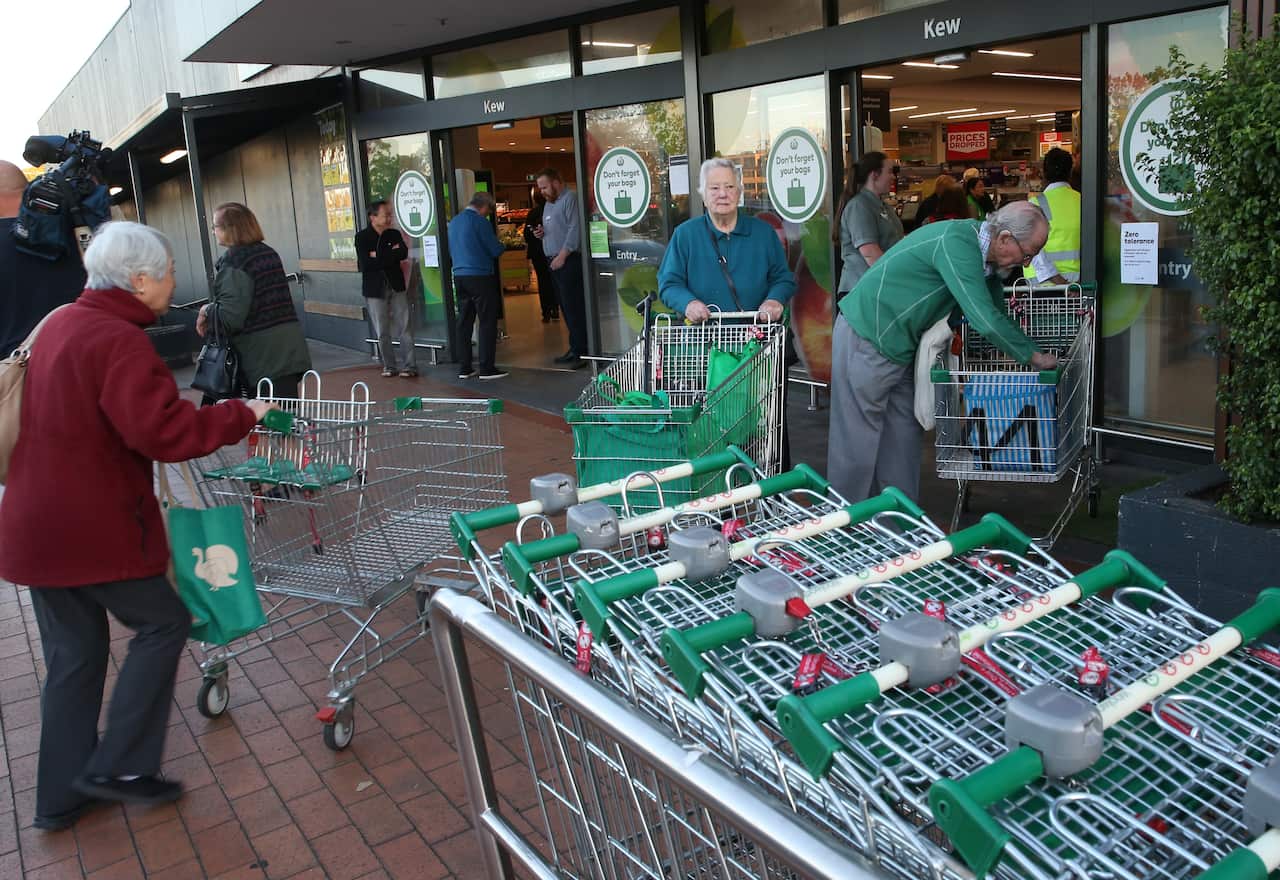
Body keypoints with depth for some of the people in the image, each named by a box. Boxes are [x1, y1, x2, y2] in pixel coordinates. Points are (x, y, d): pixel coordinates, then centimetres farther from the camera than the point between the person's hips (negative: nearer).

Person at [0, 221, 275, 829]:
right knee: (162, 622, 8)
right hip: (92, 528, -9)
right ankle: (118, 767, 11)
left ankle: (62, 797, 25)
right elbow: (163, 432, -26)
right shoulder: (118, 341, -19)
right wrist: (240, 415, -15)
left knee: (73, 654, 16)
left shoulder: (62, 324, 11)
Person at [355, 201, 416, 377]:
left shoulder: (394, 234, 8)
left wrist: (379, 256, -15)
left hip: (396, 286, 2)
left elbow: (404, 253, -10)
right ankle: (389, 366, 13)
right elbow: (365, 263, -13)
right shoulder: (362, 237, 0)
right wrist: (391, 254, -9)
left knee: (405, 327, -3)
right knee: (382, 332, 3)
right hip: (375, 289, -2)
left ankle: (410, 365, -1)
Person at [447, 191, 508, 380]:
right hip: (480, 277, -7)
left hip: (459, 277, 7)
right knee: (487, 322, -2)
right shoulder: (480, 221, -11)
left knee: (464, 322, 11)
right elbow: (496, 251, -9)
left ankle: (465, 368, 13)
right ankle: (486, 368, -4)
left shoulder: (453, 222, 12)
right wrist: (501, 245, 11)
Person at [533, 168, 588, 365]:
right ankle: (575, 349, 15)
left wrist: (562, 255, -18)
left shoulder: (570, 199, -8)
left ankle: (581, 350, -7)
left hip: (568, 260, -9)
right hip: (554, 261, 9)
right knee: (566, 307, 10)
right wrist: (542, 232, 8)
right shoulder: (549, 203, 22)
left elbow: (574, 229, -16)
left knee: (573, 306, -10)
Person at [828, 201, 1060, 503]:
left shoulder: (985, 255, 5)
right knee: (858, 440, -3)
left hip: (897, 345, 10)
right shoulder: (957, 243, -26)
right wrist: (1034, 356, -16)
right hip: (866, 340, -10)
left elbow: (996, 313, 17)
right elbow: (985, 320, -29)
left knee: (904, 436, 13)